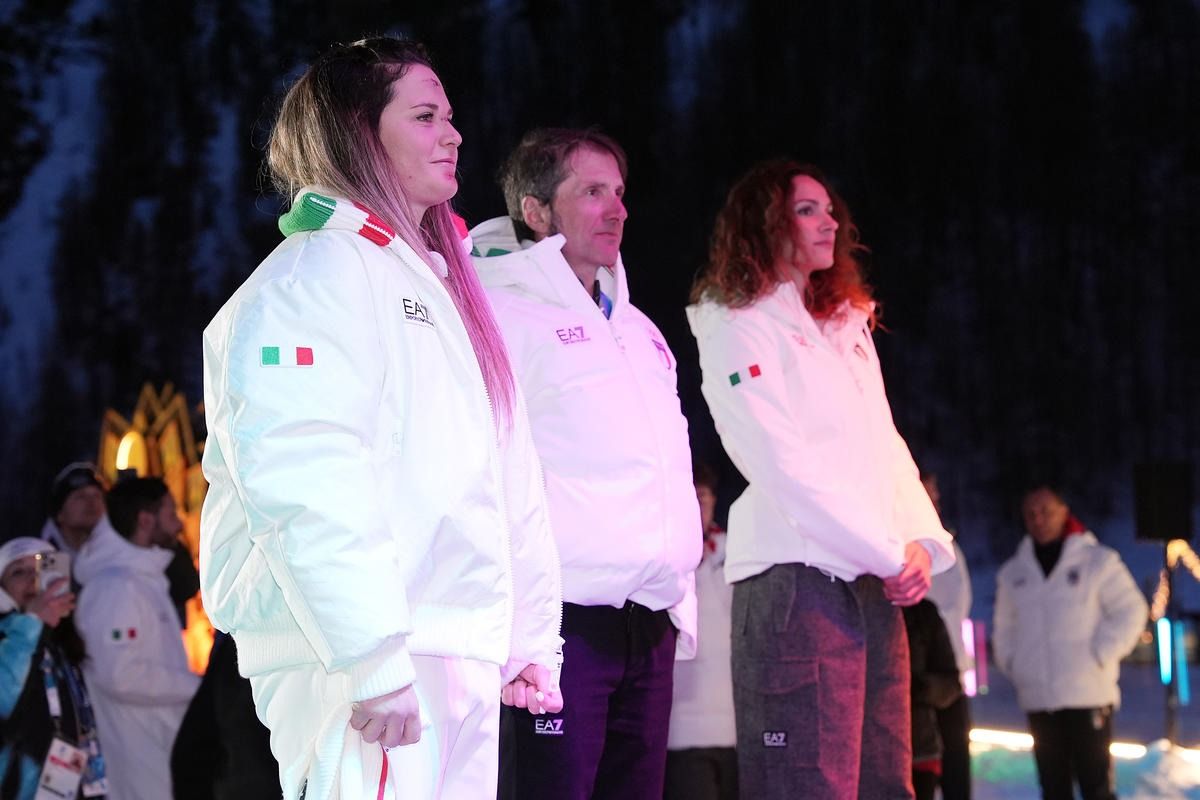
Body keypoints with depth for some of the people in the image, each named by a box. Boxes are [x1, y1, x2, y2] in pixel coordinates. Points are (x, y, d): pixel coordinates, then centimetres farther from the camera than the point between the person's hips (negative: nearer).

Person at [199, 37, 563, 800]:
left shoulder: (436, 284, 22)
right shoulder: (320, 272, -7)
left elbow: (508, 484, 23)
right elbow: (304, 485, -19)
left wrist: (527, 640, 18)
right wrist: (371, 656, -25)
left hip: (463, 664, 9)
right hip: (382, 666, -9)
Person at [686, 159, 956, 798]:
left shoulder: (848, 325, 23)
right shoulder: (740, 328, -1)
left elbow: (886, 450, 18)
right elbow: (785, 468, -11)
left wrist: (923, 541, 0)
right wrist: (893, 554, -12)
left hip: (876, 585, 8)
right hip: (798, 578, -8)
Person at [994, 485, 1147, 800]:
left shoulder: (1098, 561, 0)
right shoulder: (1013, 573, 13)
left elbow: (1131, 611, -1)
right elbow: (1004, 627, 24)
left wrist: (1100, 656, -9)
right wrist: (1012, 663, 8)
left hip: (1089, 694, -4)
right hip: (1037, 700, 4)